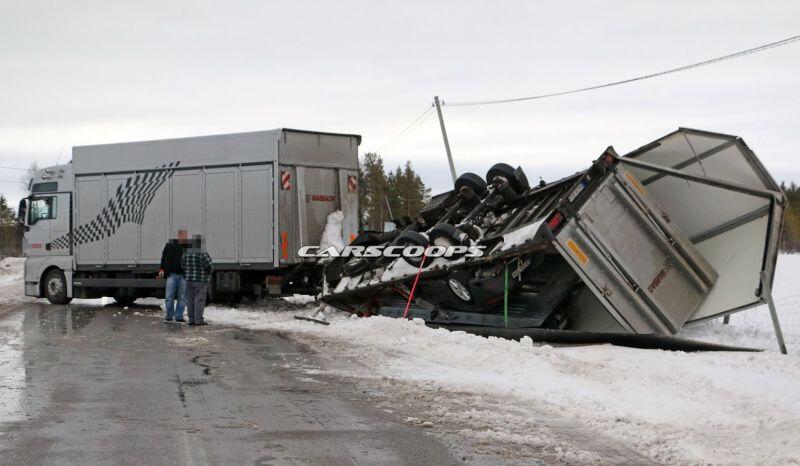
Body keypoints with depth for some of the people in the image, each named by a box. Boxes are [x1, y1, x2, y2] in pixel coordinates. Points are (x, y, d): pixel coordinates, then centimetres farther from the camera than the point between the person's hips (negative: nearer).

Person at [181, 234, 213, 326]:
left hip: (189, 280, 6)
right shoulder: (203, 254, -14)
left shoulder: (186, 254, 4)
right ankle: (199, 320, -6)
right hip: (201, 281, -5)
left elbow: (183, 265, 10)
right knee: (199, 300, -4)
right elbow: (209, 266, -14)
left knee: (191, 301, 8)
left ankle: (191, 319, 8)